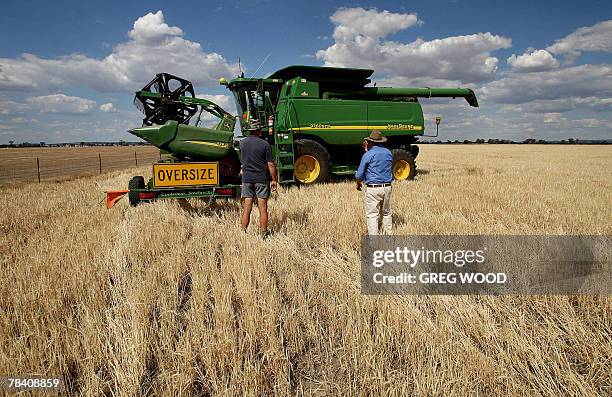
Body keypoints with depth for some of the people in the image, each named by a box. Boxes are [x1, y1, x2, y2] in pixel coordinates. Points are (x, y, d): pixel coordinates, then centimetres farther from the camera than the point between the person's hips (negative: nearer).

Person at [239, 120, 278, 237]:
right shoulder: (265, 144, -10)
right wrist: (274, 180, 0)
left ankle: (243, 232, 9)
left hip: (246, 179, 3)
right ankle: (264, 234, 7)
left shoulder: (242, 143, 3)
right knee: (263, 209, 2)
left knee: (246, 209, 7)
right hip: (262, 179, -3)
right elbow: (271, 165, -8)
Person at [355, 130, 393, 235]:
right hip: (387, 187, 6)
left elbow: (359, 174, -5)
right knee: (386, 213, 20)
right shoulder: (388, 152, 8)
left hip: (373, 188, -6)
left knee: (372, 215, -1)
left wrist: (358, 184, 17)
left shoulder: (368, 155, -9)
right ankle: (388, 234, 28)